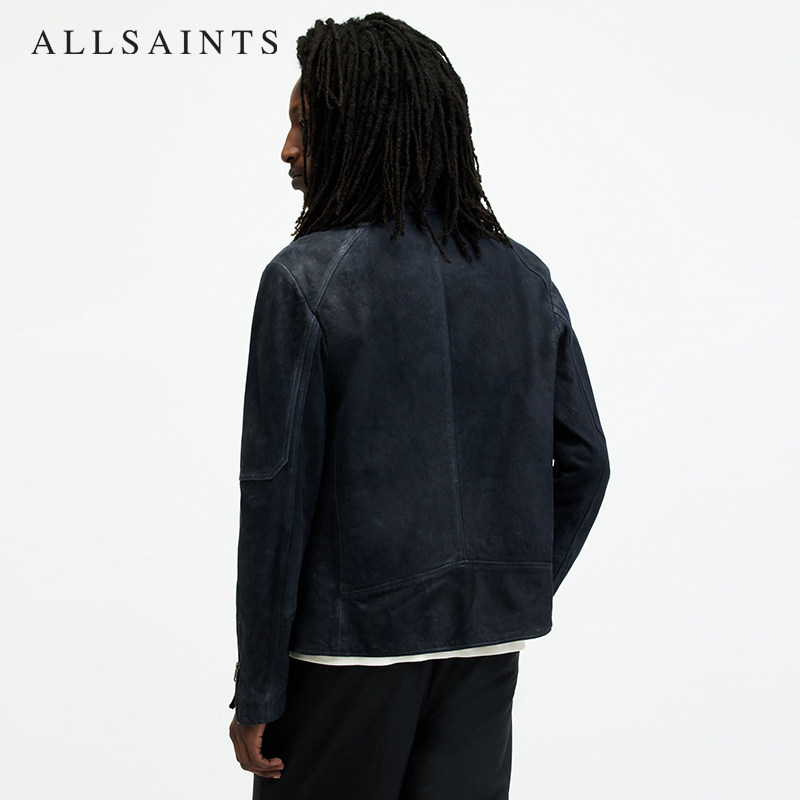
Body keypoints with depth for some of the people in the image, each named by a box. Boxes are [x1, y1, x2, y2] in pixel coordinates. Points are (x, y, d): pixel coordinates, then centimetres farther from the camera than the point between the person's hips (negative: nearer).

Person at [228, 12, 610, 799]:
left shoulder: (306, 278, -12)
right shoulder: (526, 277, 4)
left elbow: (277, 493, -13)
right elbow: (584, 462, 7)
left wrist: (257, 691, -7)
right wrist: (517, 596, 16)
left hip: (352, 643, -5)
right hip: (488, 646, 5)